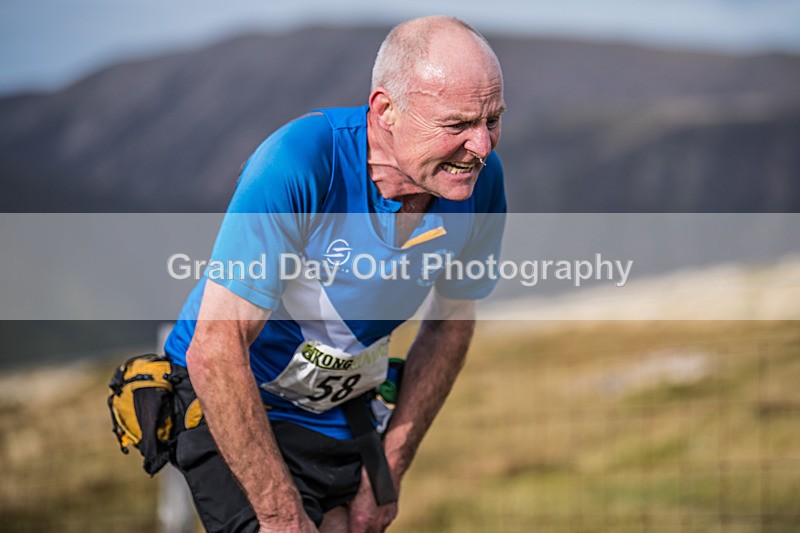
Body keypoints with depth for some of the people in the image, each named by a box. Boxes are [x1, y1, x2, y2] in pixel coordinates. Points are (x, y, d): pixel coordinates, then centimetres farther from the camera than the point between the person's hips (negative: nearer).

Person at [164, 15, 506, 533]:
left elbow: (450, 325, 4)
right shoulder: (299, 166, -31)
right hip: (235, 410, -5)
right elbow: (215, 353, -29)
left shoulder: (480, 180, -14)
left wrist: (390, 471, 1)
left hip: (346, 409, 6)